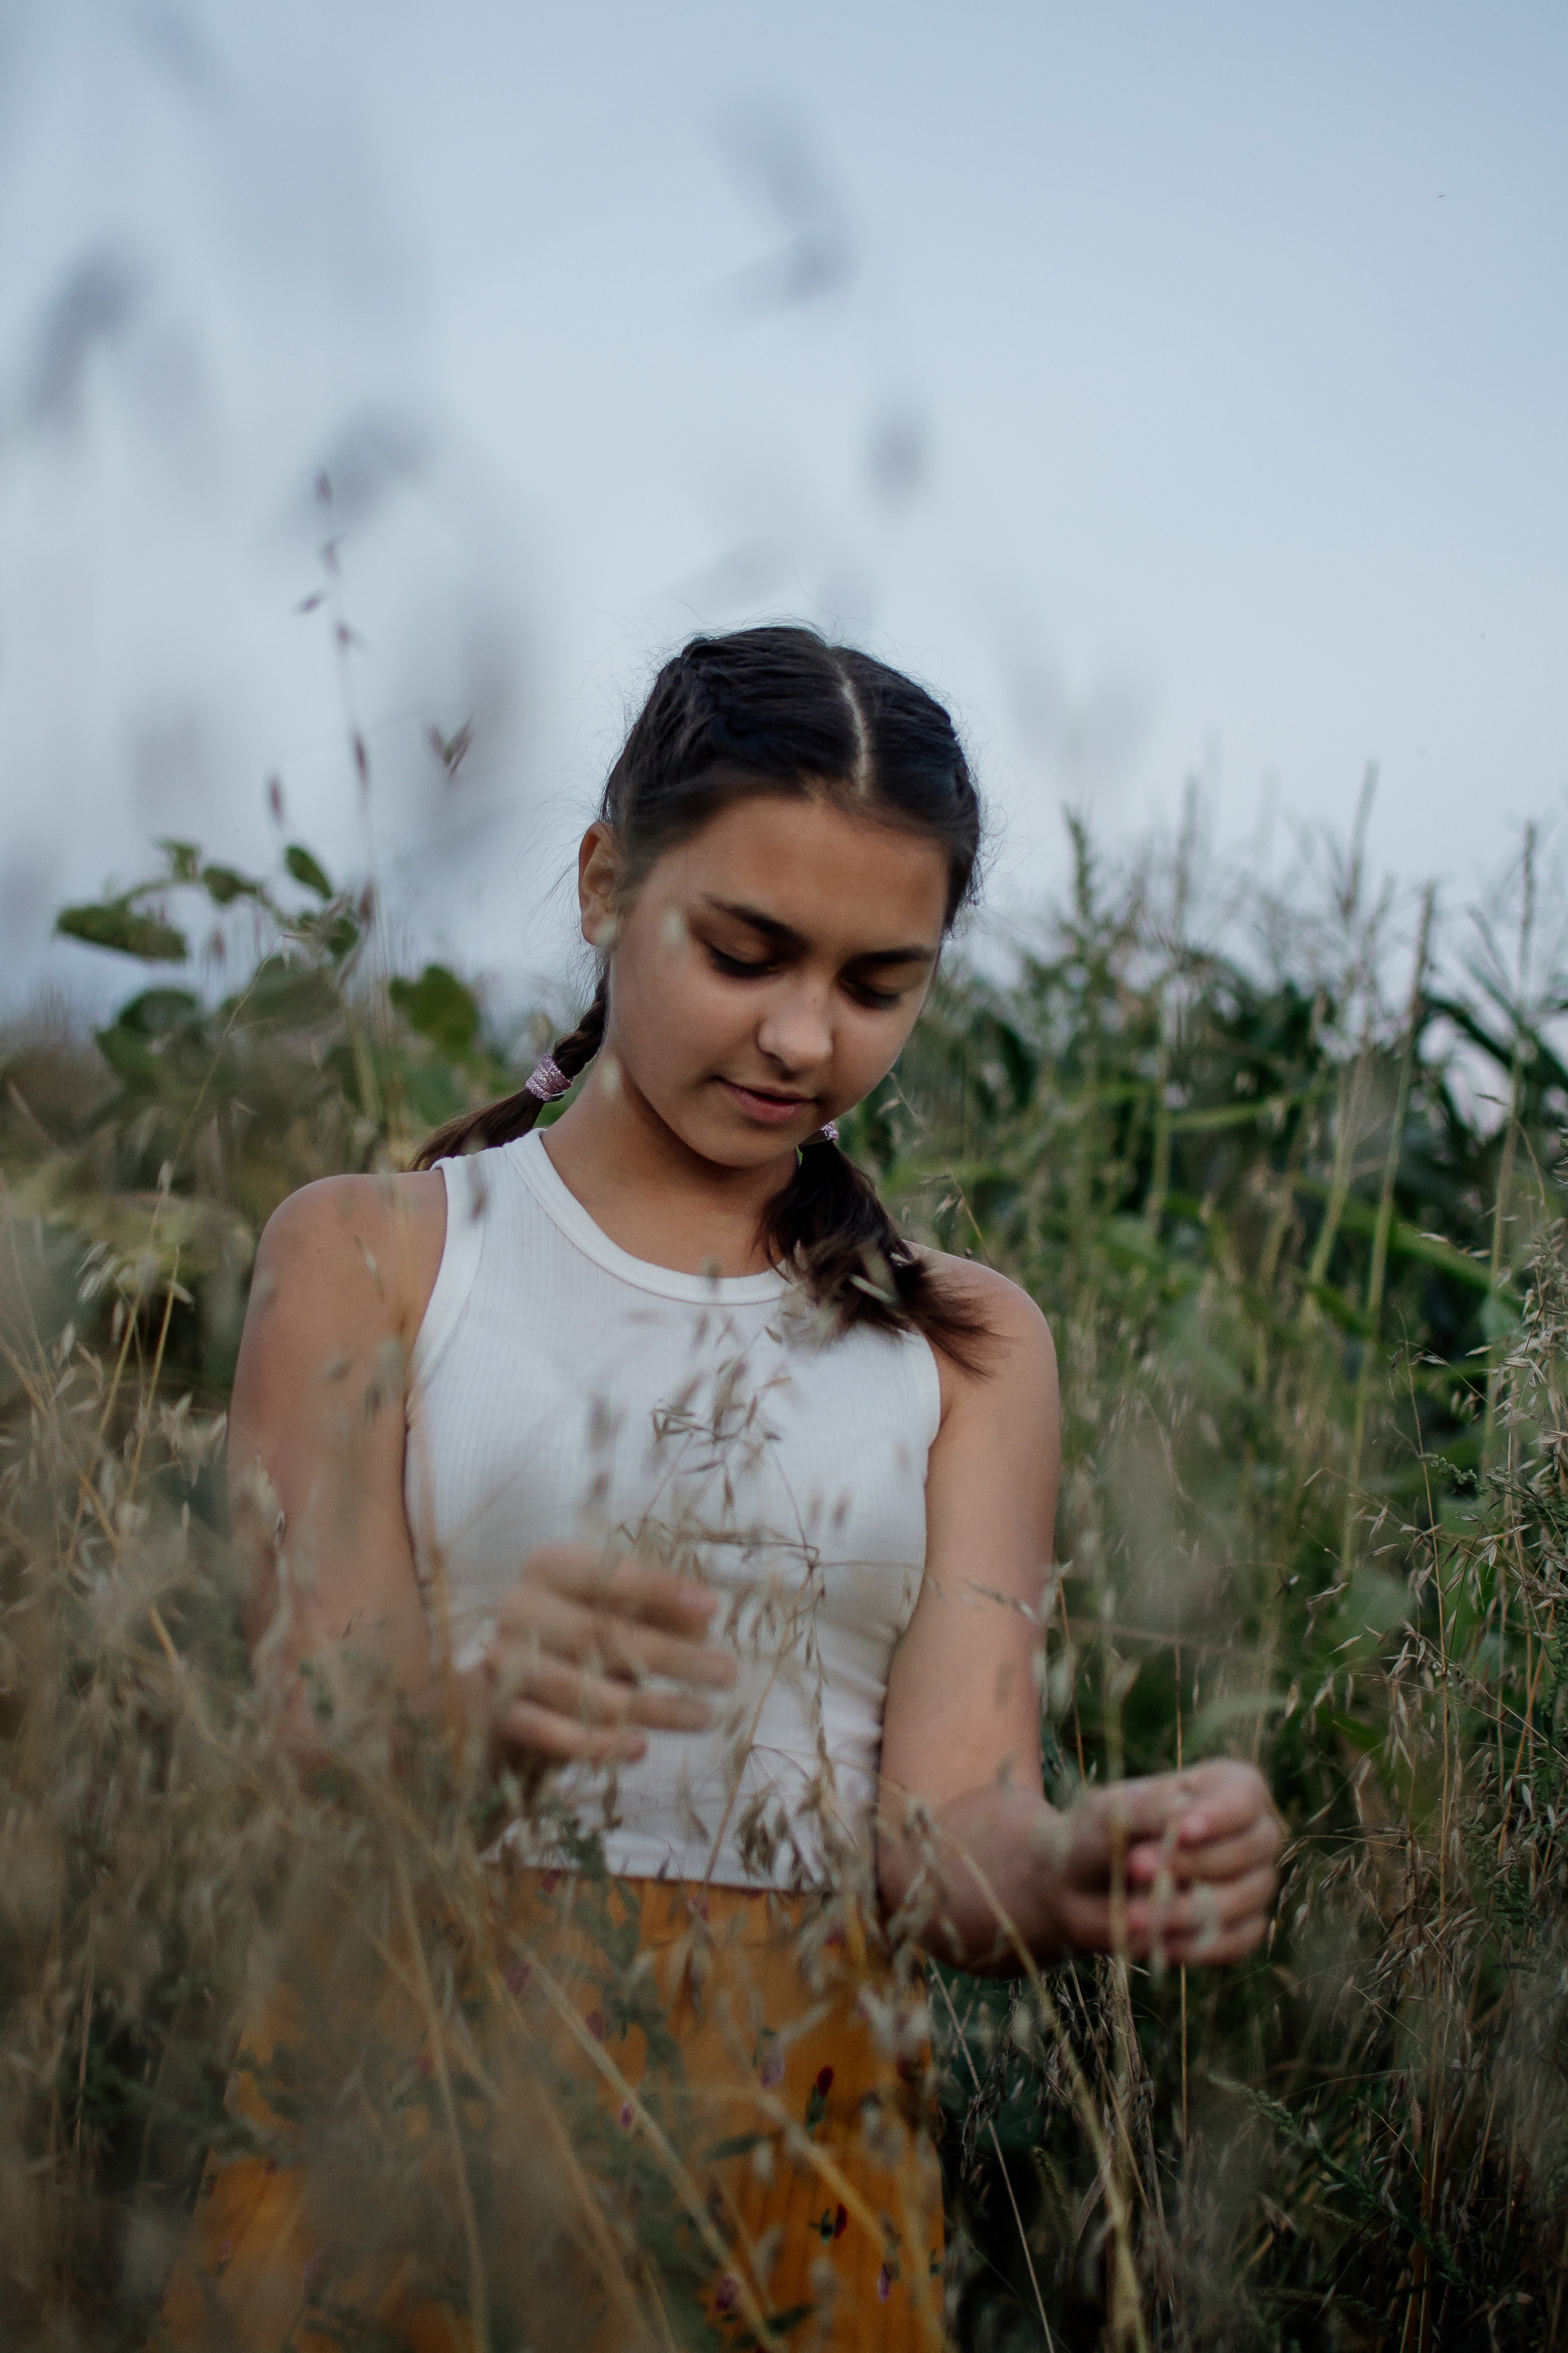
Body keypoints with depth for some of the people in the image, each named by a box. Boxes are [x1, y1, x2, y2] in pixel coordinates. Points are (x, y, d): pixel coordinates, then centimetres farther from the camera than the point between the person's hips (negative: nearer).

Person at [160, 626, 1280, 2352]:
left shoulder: (964, 1348, 11)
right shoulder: (371, 1256, 5)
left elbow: (948, 1835, -1)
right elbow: (304, 1753, -6)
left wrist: (1077, 1872, -24)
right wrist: (468, 1708, -29)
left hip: (814, 2157, 2)